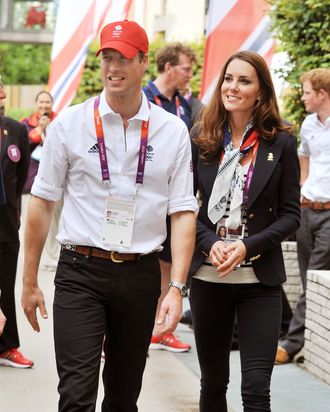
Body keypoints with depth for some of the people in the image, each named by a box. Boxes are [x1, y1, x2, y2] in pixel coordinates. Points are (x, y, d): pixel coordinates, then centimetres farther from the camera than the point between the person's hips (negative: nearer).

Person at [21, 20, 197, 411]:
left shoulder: (172, 130, 2)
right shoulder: (69, 124, -1)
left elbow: (183, 212, 1)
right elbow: (41, 203, 3)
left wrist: (176, 288, -7)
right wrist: (29, 281, 4)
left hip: (140, 275, 2)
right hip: (80, 274, -2)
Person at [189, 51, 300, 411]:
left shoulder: (281, 143, -2)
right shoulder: (201, 139, 3)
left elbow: (290, 215, -1)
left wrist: (248, 247, -15)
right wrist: (211, 244, -13)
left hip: (259, 278, -2)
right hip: (208, 276, 2)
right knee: (213, 382, 13)